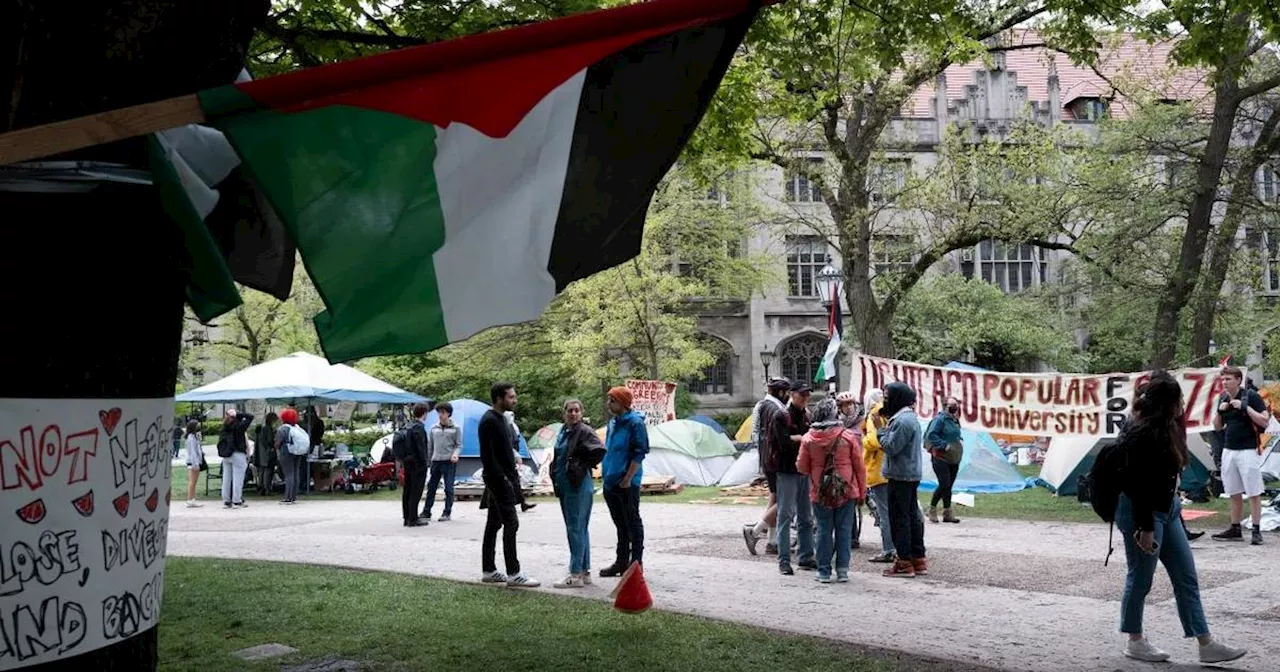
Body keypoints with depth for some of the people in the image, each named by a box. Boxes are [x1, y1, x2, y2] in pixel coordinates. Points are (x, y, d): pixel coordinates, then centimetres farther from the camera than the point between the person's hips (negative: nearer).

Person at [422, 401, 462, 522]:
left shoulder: (455, 428, 1)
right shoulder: (434, 428, 11)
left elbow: (459, 445, 1)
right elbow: (429, 445, 15)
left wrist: (455, 454, -18)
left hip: (449, 462, -4)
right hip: (436, 461, 4)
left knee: (448, 488, -3)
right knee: (431, 487, 6)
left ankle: (447, 513, 4)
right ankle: (426, 512, 12)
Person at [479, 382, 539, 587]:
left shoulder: (500, 419, 15)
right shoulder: (489, 421, -16)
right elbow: (487, 456, -21)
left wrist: (512, 476, 16)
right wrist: (502, 479, -20)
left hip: (503, 480, 10)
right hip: (499, 480, -10)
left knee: (494, 524, 12)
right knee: (511, 523, -10)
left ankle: (488, 571, 17)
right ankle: (513, 574, -9)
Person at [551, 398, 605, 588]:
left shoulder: (585, 431, -11)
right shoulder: (563, 432, 14)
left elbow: (600, 450, -25)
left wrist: (584, 466, -13)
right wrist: (556, 478, 14)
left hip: (579, 486, -9)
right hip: (564, 485, 9)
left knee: (576, 528, -8)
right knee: (579, 529, 13)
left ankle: (576, 575, -5)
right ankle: (585, 572, 21)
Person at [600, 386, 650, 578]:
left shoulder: (635, 423, -12)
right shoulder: (613, 422, 14)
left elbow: (639, 453, -16)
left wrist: (628, 478, -18)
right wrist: (605, 473, 16)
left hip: (627, 483, -8)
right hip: (611, 482, 8)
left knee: (632, 522, 0)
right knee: (620, 524, 14)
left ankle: (635, 562, 6)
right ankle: (621, 561, 22)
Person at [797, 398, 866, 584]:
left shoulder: (808, 438, -8)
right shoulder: (849, 436, -9)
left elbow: (801, 468, -1)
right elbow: (859, 467, -2)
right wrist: (862, 492, 8)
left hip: (820, 493, 1)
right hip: (846, 492, -1)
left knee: (824, 530, 9)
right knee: (843, 530, 8)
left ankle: (824, 571, 11)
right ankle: (842, 570, 10)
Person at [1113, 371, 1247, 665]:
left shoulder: (1165, 429, 7)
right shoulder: (1141, 435, -23)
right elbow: (1139, 486, -23)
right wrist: (1145, 528, -21)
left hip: (1166, 510, 10)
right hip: (1140, 512, -10)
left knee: (1187, 577, 9)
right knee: (1140, 579, 3)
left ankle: (1206, 644, 14)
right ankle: (1135, 642, 18)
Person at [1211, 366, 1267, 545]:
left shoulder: (1251, 396, -7)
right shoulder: (1223, 399, 12)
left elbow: (1264, 421, -12)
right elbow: (1217, 427, 16)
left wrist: (1245, 407, -19)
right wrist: (1219, 411, -1)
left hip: (1248, 450, -6)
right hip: (1228, 450, 6)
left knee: (1253, 493, -3)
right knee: (1234, 493, 11)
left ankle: (1256, 530, 1)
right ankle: (1235, 529, 17)